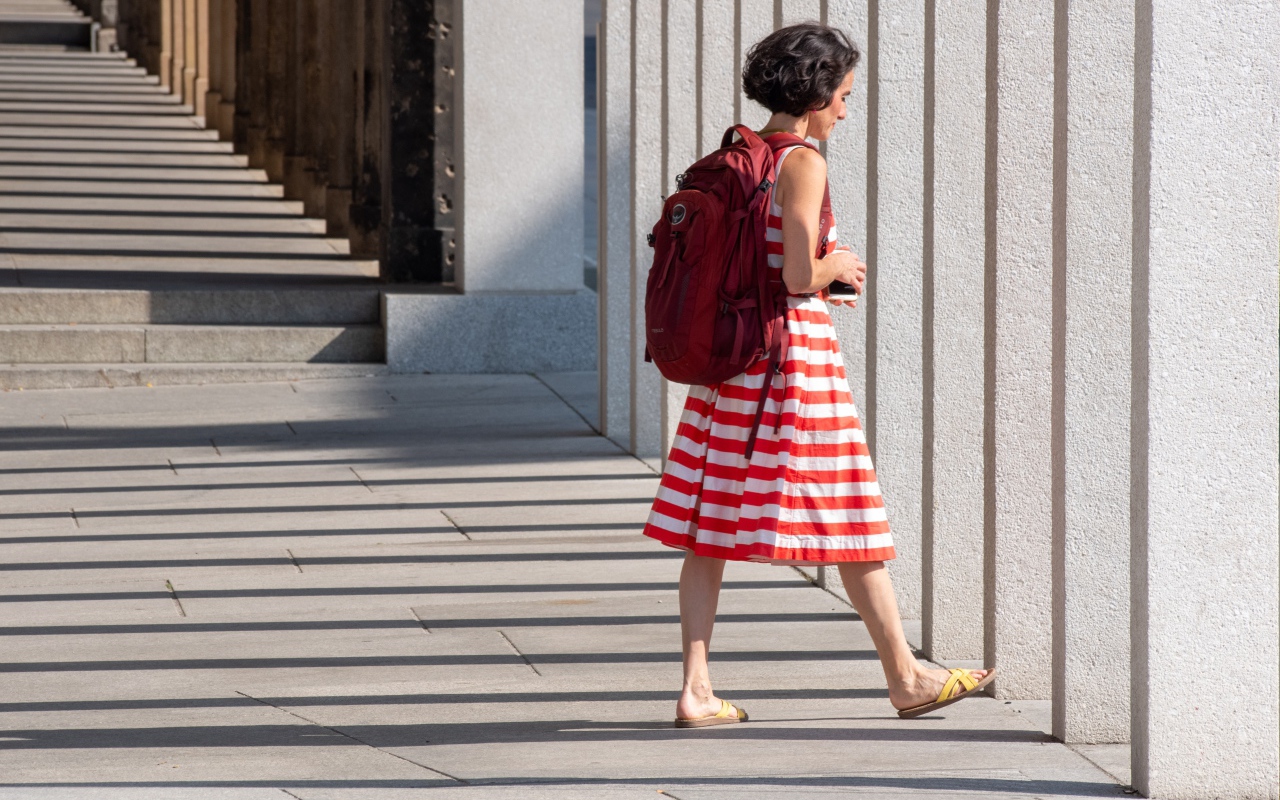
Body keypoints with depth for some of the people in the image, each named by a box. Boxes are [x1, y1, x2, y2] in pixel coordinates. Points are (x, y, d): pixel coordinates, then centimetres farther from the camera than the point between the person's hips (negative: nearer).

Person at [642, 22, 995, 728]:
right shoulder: (802, 164, -14)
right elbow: (798, 276, -20)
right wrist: (838, 268, 2)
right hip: (795, 347, -7)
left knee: (712, 524, 5)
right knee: (850, 517, 4)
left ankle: (695, 689, 1)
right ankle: (905, 677, 15)